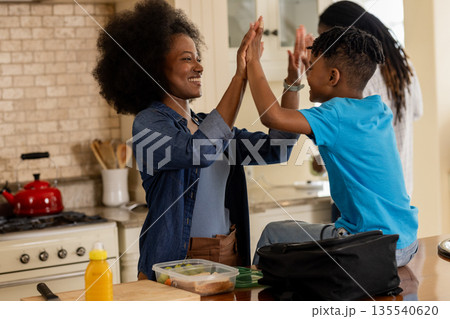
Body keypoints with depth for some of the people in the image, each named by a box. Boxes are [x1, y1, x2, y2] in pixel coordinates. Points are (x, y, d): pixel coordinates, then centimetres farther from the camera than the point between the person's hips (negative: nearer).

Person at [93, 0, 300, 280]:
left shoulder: (206, 123, 12)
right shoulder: (149, 123, -10)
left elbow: (277, 149, 3)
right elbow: (202, 151, -29)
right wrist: (240, 77, -27)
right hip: (176, 265, -6)